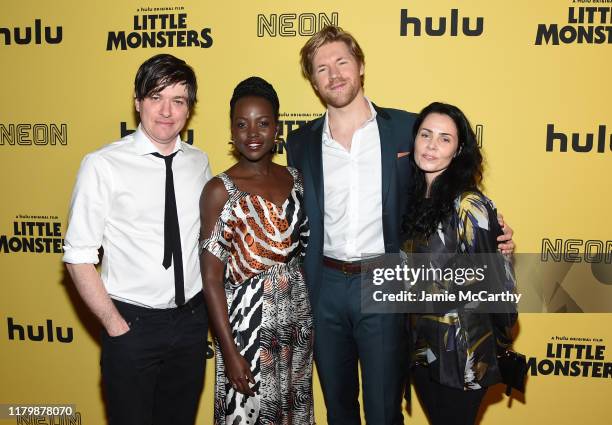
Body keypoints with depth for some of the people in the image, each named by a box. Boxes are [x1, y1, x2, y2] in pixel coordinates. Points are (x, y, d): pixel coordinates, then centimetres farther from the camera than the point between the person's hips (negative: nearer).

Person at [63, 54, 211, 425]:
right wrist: (115, 325, -11)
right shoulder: (103, 165, -13)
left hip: (193, 320, 4)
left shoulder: (200, 162, 1)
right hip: (133, 324, -4)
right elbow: (78, 257, -11)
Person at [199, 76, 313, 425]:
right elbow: (212, 277, -11)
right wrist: (229, 351, -13)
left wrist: (316, 319, 7)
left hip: (298, 321, 5)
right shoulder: (220, 191, -11)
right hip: (248, 325, -4)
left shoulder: (295, 178, 2)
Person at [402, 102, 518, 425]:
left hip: (461, 353, -6)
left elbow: (497, 283, -15)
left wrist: (497, 347, -6)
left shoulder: (468, 206, -20)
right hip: (421, 348, 6)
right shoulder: (414, 198, 0)